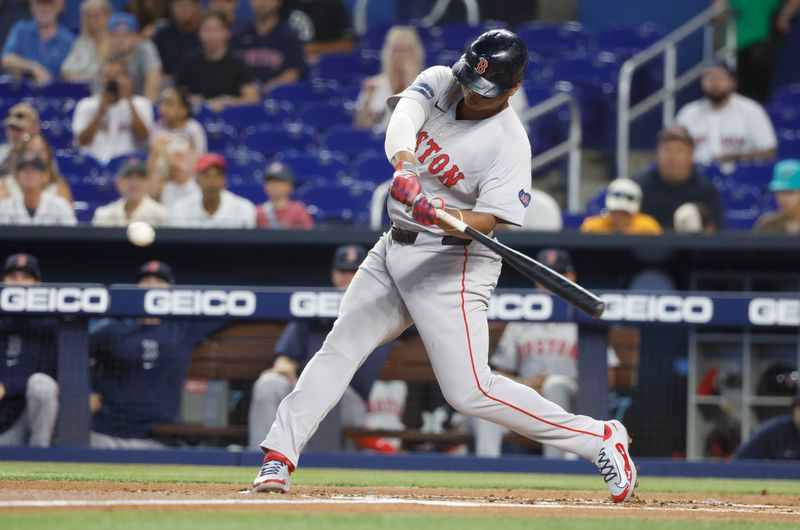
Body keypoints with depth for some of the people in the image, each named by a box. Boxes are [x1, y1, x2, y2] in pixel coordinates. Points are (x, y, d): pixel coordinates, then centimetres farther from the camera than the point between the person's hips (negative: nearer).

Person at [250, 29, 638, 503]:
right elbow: (403, 118, -20)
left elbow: (487, 221, -24)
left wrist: (435, 214, -43)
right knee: (338, 352, 0)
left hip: (451, 262, -7)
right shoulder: (438, 83, 0)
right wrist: (403, 163, -42)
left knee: (469, 391, -13)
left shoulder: (510, 143, -17)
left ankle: (599, 439, -5)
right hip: (395, 249, 7)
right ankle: (279, 458, 1)